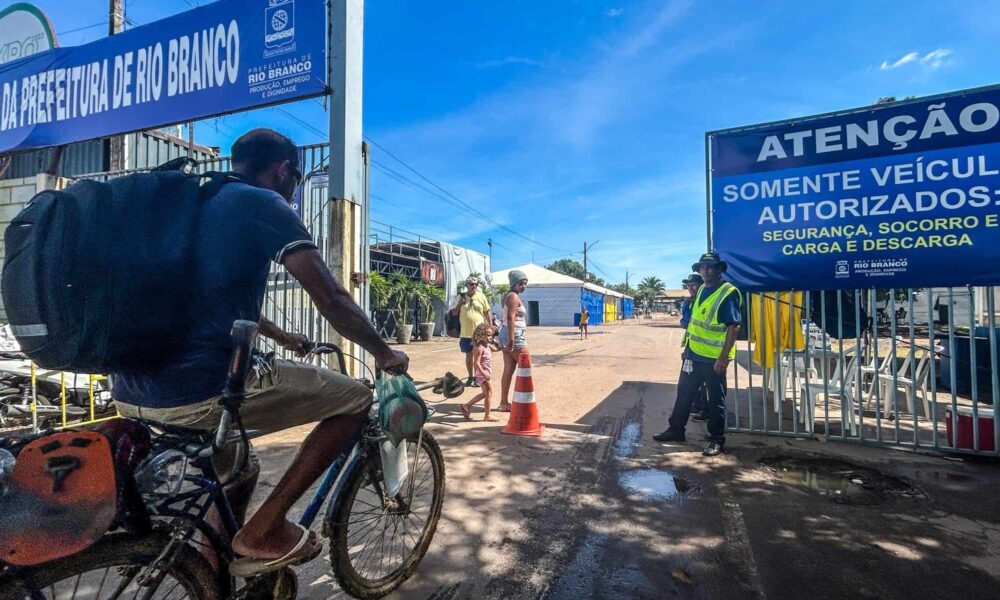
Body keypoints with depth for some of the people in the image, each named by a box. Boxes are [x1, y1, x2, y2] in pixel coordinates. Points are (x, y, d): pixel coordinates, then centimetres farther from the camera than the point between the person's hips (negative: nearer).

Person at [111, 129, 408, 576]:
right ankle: (266, 528, 4)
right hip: (199, 389, -10)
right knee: (355, 399, 3)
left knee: (234, 468, 33)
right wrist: (385, 353, 4)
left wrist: (282, 337, 42)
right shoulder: (263, 204, -5)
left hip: (131, 395, 10)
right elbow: (332, 301, -11)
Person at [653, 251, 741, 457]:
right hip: (693, 353, 8)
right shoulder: (701, 290, 11)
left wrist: (724, 356, -22)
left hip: (713, 357, -8)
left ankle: (717, 439, 19)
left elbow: (734, 327, -18)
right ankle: (676, 429, 29)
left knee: (716, 400, 6)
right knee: (683, 393, 15)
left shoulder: (728, 293, -14)